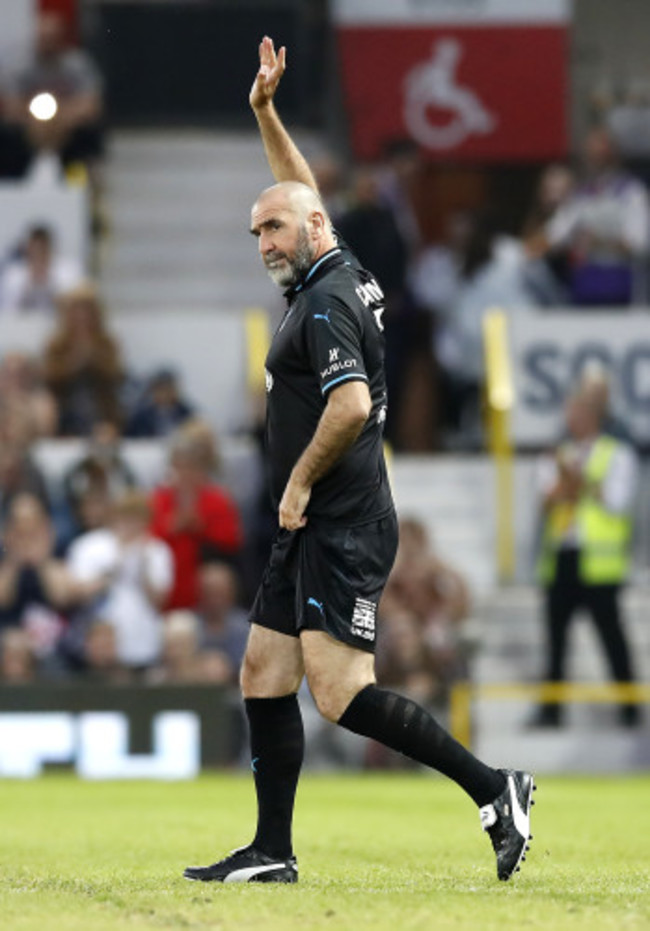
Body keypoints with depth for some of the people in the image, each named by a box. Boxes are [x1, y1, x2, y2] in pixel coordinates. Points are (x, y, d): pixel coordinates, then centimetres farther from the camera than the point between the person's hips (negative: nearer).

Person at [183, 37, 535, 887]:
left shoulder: (326, 303, -14)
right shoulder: (341, 277, 14)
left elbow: (352, 404, -26)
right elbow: (301, 193, 31)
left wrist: (299, 484, -15)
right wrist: (265, 111, 28)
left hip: (340, 530, -10)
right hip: (315, 533, 10)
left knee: (341, 695, -17)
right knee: (263, 675, 9)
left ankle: (492, 788, -13)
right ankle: (272, 853, 10)